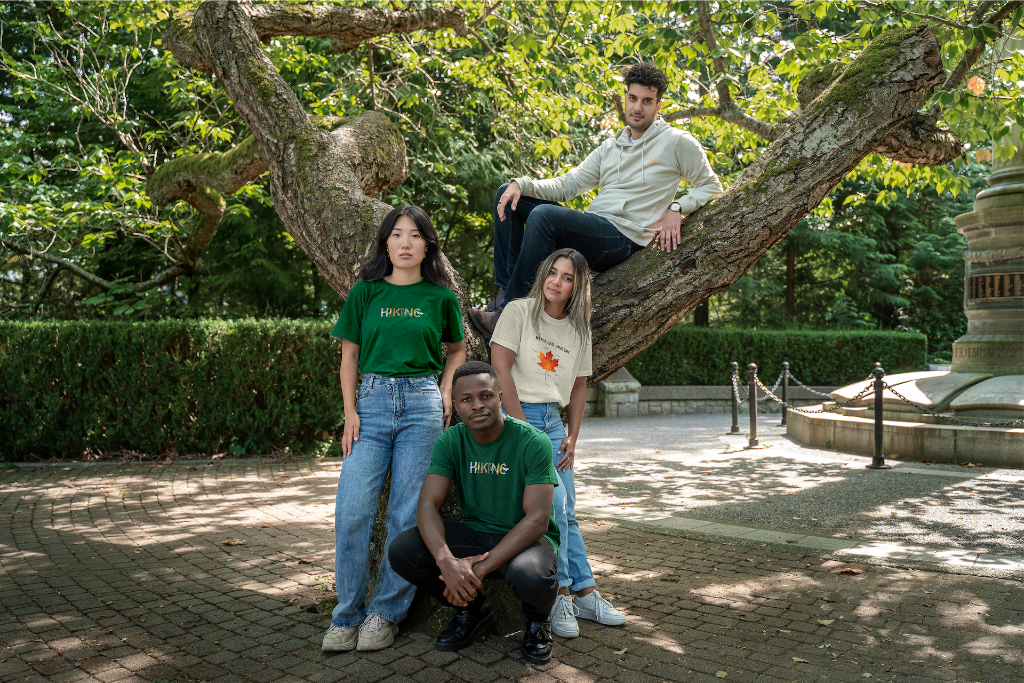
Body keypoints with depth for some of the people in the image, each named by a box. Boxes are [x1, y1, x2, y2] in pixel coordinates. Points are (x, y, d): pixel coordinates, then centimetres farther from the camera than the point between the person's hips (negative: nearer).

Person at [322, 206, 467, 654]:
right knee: (352, 512, -7)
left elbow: (457, 350, 20)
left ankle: (386, 612, 12)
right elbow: (349, 355, 11)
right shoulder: (365, 293, 9)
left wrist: (446, 392, 4)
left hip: (422, 405, 0)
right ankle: (347, 616, 8)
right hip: (371, 401, 1)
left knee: (407, 514, -1)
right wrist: (350, 411, 1)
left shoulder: (441, 297, 8)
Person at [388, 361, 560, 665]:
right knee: (401, 551, -20)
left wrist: (481, 567, -32)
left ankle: (535, 619, 2)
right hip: (475, 533, 4)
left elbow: (537, 520, -23)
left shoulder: (533, 442, -18)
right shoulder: (450, 442, -6)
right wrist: (446, 560, -36)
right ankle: (472, 609, 7)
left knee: (530, 576, -40)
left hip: (526, 537, -4)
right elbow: (427, 506, -15)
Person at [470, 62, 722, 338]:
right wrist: (520, 184, -1)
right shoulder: (611, 146, 21)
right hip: (588, 229, 7)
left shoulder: (676, 142, 5)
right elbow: (567, 185, 15)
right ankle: (505, 288, -12)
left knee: (544, 215, -32)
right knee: (508, 196, 1)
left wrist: (676, 207, -10)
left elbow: (711, 186, 9)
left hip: (623, 237, -7)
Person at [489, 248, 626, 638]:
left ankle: (584, 593, 13)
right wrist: (521, 427, -15)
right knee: (554, 498, -17)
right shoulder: (519, 311, -4)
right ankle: (560, 594, -5)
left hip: (553, 422, 5)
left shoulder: (579, 329, 12)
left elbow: (579, 387, 16)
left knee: (567, 512, 5)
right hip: (516, 416, -5)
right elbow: (500, 369, -12)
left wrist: (572, 438, 6)